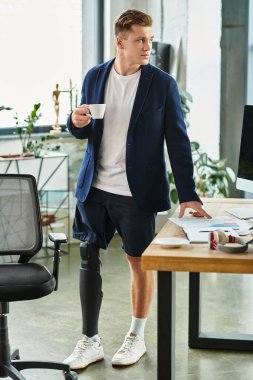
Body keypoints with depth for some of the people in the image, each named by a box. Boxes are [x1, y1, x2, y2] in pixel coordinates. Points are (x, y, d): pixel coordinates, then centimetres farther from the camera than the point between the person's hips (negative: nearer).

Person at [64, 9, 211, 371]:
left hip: (136, 191, -3)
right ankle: (90, 341, 21)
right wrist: (76, 122, -10)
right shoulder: (95, 77, 4)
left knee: (139, 261, 7)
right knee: (88, 259, 6)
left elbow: (178, 141, -7)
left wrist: (188, 195, -12)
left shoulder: (162, 84, -6)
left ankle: (137, 337, 26)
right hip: (95, 188, 4)